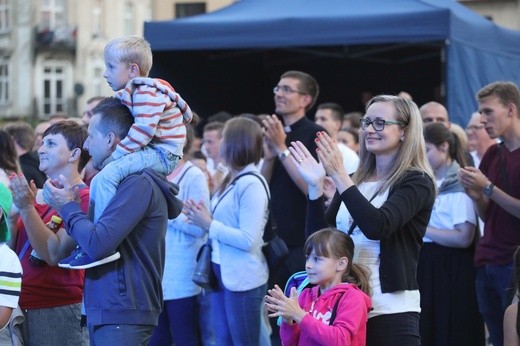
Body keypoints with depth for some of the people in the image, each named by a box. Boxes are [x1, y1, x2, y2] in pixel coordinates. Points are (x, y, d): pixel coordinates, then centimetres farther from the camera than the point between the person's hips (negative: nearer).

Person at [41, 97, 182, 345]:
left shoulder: (138, 184, -15)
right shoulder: (124, 182, 16)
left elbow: (97, 244, -23)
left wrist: (68, 206, -7)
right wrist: (69, 207, 5)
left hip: (122, 317, -10)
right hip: (106, 312, 10)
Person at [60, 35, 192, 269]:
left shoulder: (146, 92, -16)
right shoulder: (128, 94, 17)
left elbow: (143, 130, -25)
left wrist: (114, 155, -22)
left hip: (162, 153, -11)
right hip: (151, 153, 11)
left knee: (107, 175, -27)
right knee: (97, 180, 15)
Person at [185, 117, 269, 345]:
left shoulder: (251, 184, -17)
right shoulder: (231, 180, 11)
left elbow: (248, 240, -23)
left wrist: (208, 225, -16)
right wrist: (201, 218, -2)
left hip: (243, 279, -9)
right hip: (222, 273, 9)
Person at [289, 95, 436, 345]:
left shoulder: (416, 182, -3)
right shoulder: (354, 182, 13)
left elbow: (377, 227, -20)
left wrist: (338, 176, -21)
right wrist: (315, 186, -4)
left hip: (391, 311, -5)